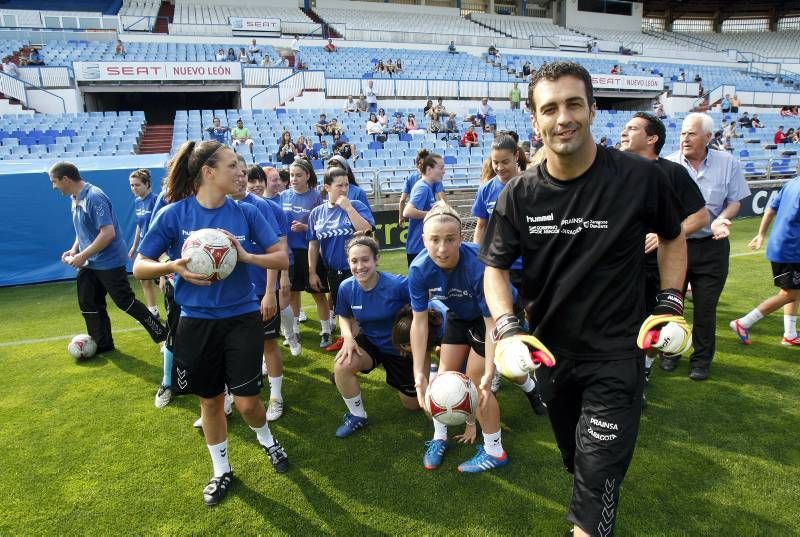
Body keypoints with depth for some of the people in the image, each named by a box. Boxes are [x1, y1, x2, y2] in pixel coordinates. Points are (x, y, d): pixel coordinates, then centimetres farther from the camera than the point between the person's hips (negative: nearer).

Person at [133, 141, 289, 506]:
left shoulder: (245, 212, -5)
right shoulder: (174, 214, -9)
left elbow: (282, 259, -4)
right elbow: (139, 267, -3)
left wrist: (246, 256, -21)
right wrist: (174, 267, -23)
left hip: (242, 318, 0)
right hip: (196, 322, 0)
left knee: (246, 401, 1)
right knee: (210, 401, 14)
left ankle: (266, 439, 37)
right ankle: (221, 470, 38)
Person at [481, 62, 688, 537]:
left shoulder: (640, 177, -15)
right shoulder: (520, 194, -10)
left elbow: (674, 237, 4)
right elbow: (496, 267, -4)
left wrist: (671, 303, -5)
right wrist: (507, 329, -19)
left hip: (617, 354, -3)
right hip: (549, 350, 4)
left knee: (598, 472, 0)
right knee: (575, 459, 25)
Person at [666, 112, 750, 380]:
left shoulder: (727, 162, -1)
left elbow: (735, 201, 3)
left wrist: (721, 220, -18)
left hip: (711, 247, 0)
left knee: (705, 307, 7)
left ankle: (702, 360, 23)